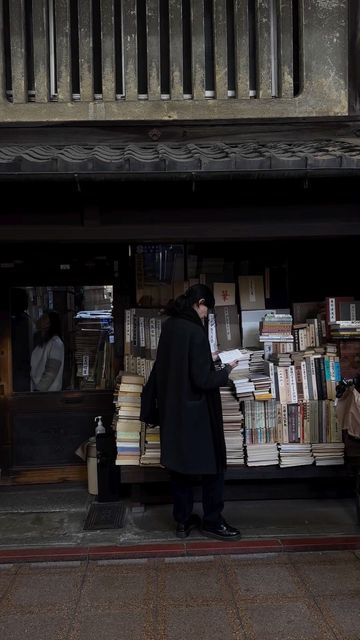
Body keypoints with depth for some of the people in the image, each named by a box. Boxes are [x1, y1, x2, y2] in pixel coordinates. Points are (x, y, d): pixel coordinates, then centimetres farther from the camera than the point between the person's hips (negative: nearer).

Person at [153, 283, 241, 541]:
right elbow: (203, 380, -22)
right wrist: (227, 371, -5)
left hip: (172, 409, 8)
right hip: (196, 412, -8)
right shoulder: (195, 331, -21)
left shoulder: (169, 326, 3)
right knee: (213, 464, 8)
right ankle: (212, 521, 18)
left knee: (180, 463, 15)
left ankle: (183, 520, 25)